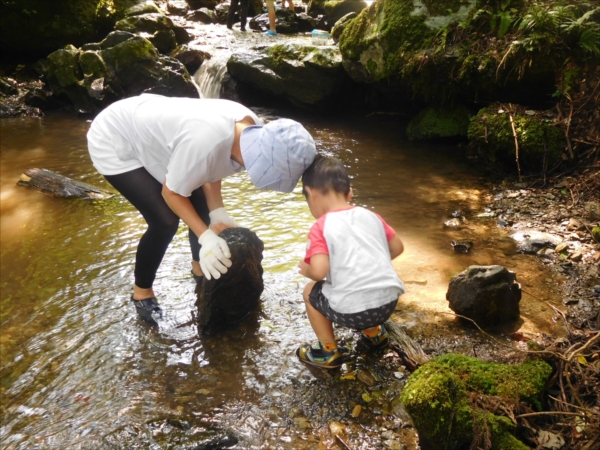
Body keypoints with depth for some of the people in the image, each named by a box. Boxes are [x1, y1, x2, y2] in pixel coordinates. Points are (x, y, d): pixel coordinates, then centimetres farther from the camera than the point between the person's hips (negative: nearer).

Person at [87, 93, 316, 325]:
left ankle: (199, 266, 32)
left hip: (147, 129, 8)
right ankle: (141, 293, 12)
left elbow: (209, 167, 0)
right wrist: (206, 236, -26)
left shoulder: (252, 129, -16)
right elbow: (172, 192, -24)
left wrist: (217, 213, -11)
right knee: (165, 222, -13)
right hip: (114, 142, -8)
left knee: (201, 202, 6)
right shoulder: (205, 141, -41)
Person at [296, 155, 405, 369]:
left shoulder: (321, 228, -5)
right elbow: (397, 247, 17)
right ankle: (374, 332, 39)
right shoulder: (370, 215, 11)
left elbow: (319, 271, -17)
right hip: (389, 301, 6)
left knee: (311, 292, 22)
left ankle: (328, 351, 25)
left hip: (353, 311, -6)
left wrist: (307, 270, 5)